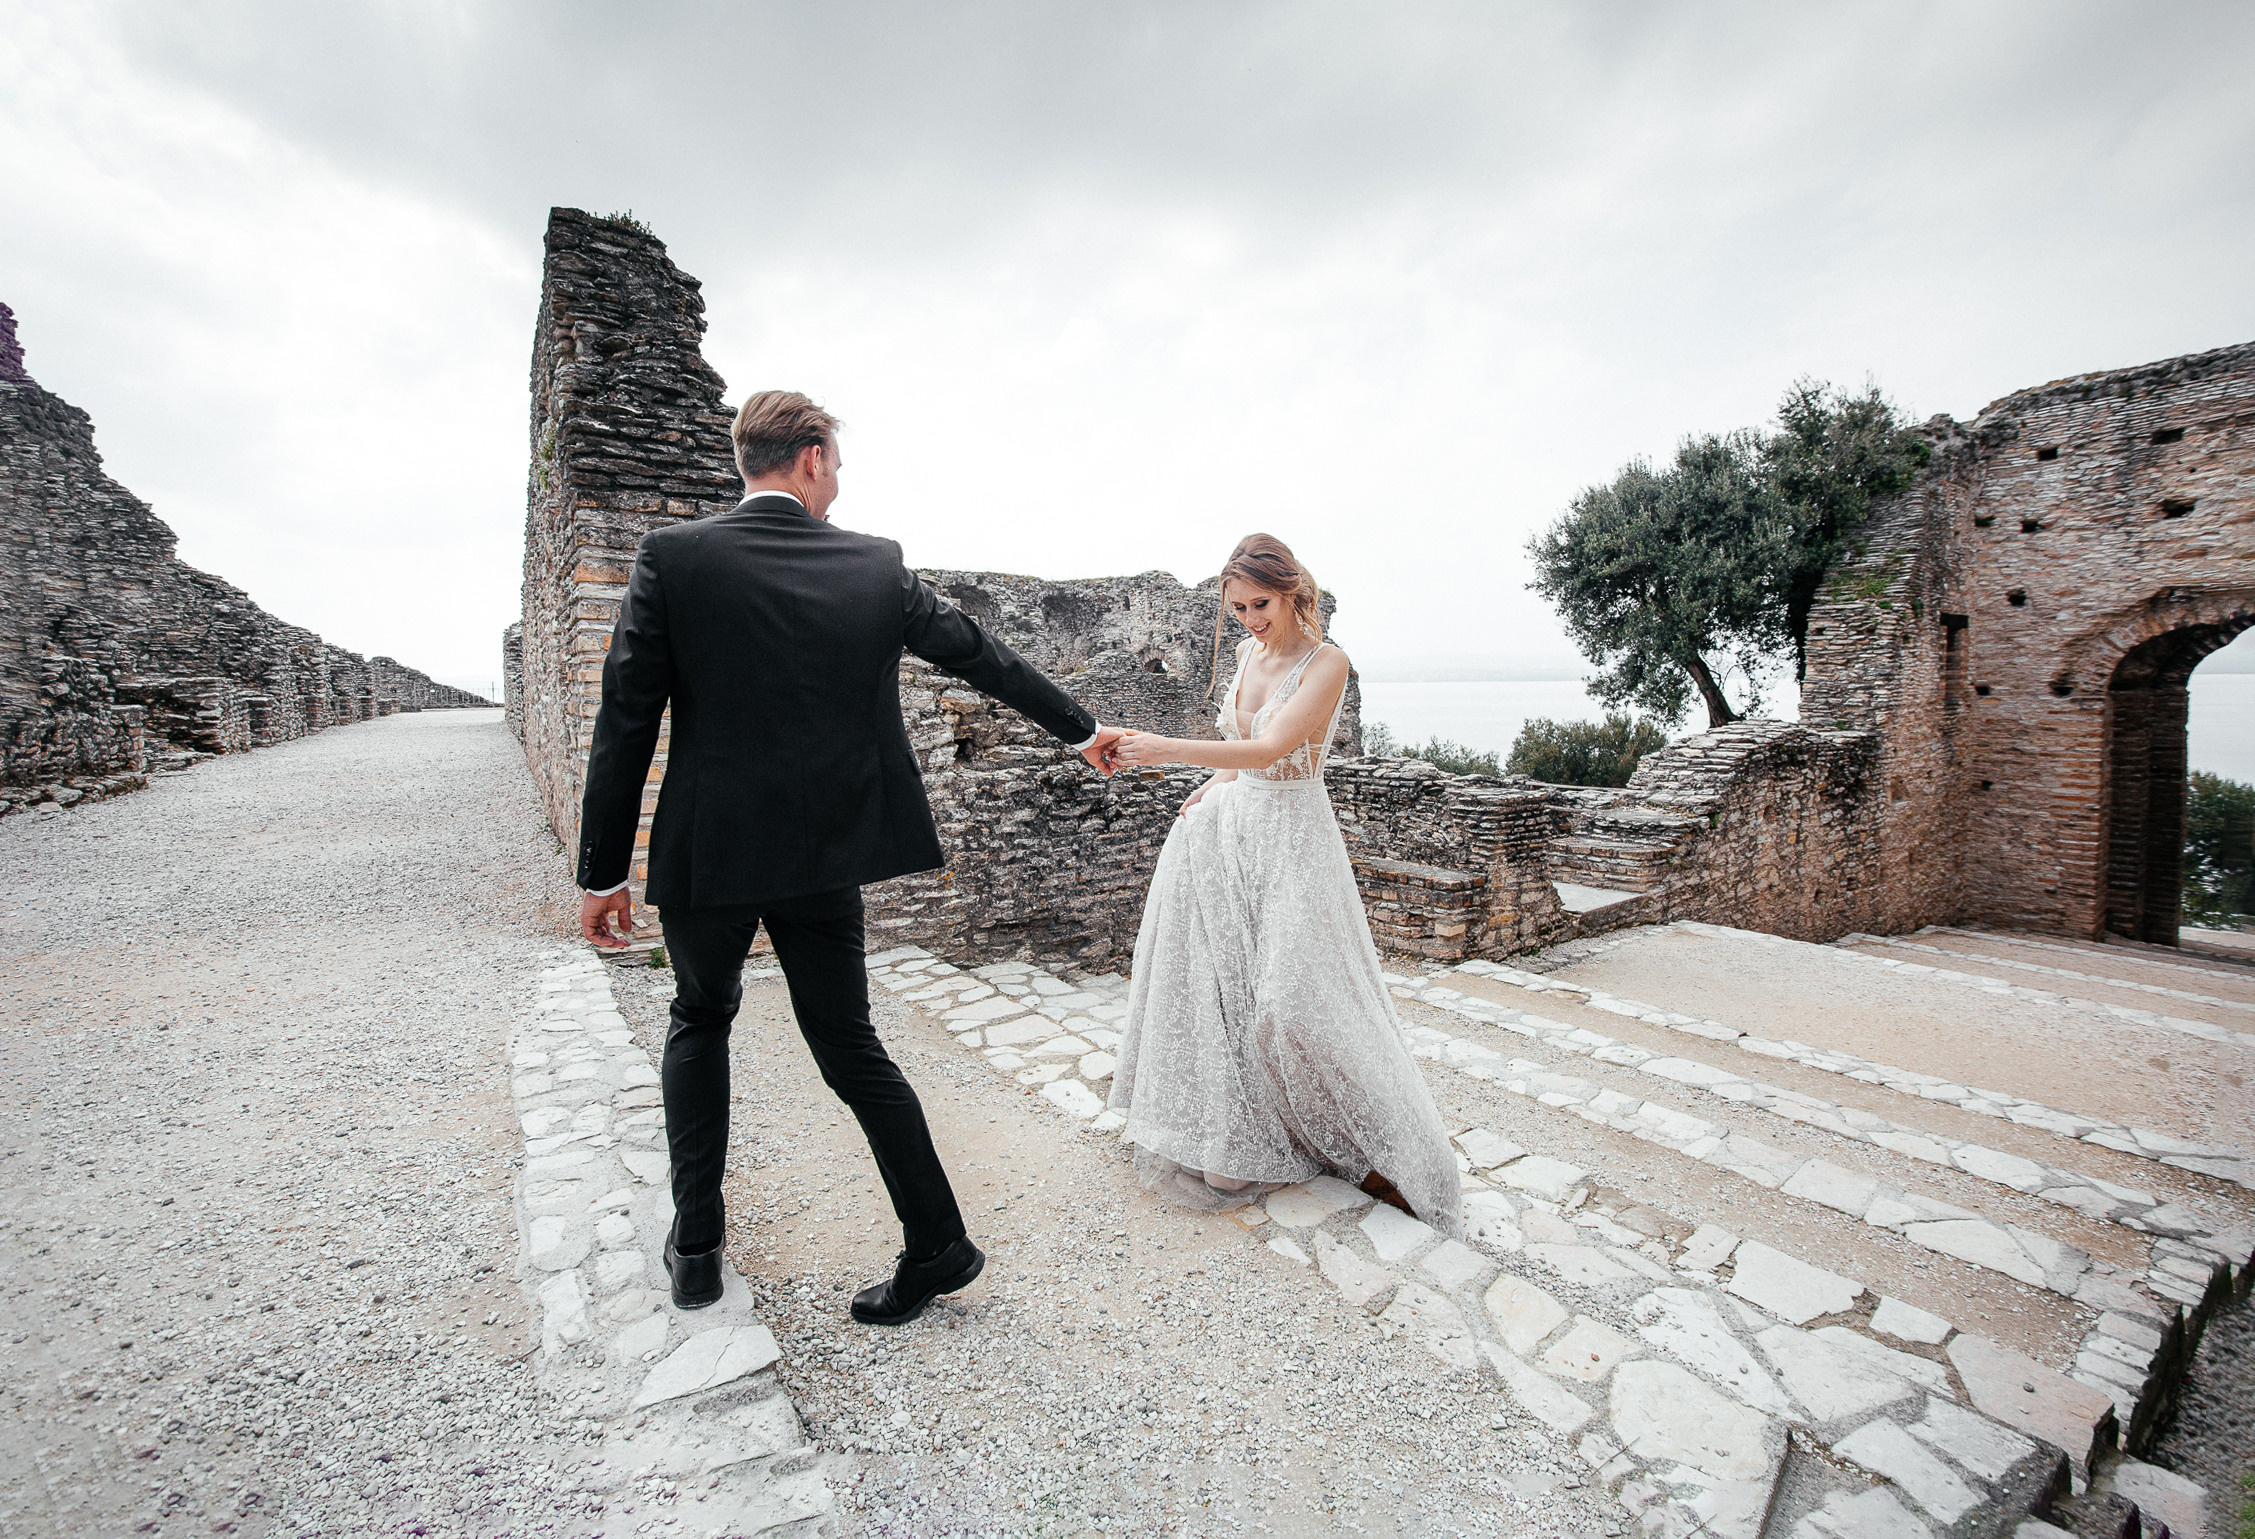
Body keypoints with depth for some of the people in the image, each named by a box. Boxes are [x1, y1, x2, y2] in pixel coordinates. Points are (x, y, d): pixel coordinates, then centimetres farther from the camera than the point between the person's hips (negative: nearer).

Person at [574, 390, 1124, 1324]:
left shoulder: (671, 557, -6)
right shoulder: (877, 566, 0)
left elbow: (626, 722, -7)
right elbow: (983, 657, 8)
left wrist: (603, 872, 1)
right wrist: (1081, 729, 20)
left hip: (707, 855, -1)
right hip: (826, 854, 1)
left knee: (700, 1021, 24)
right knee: (848, 1043, 13)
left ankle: (696, 1244, 31)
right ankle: (938, 1246, 20)